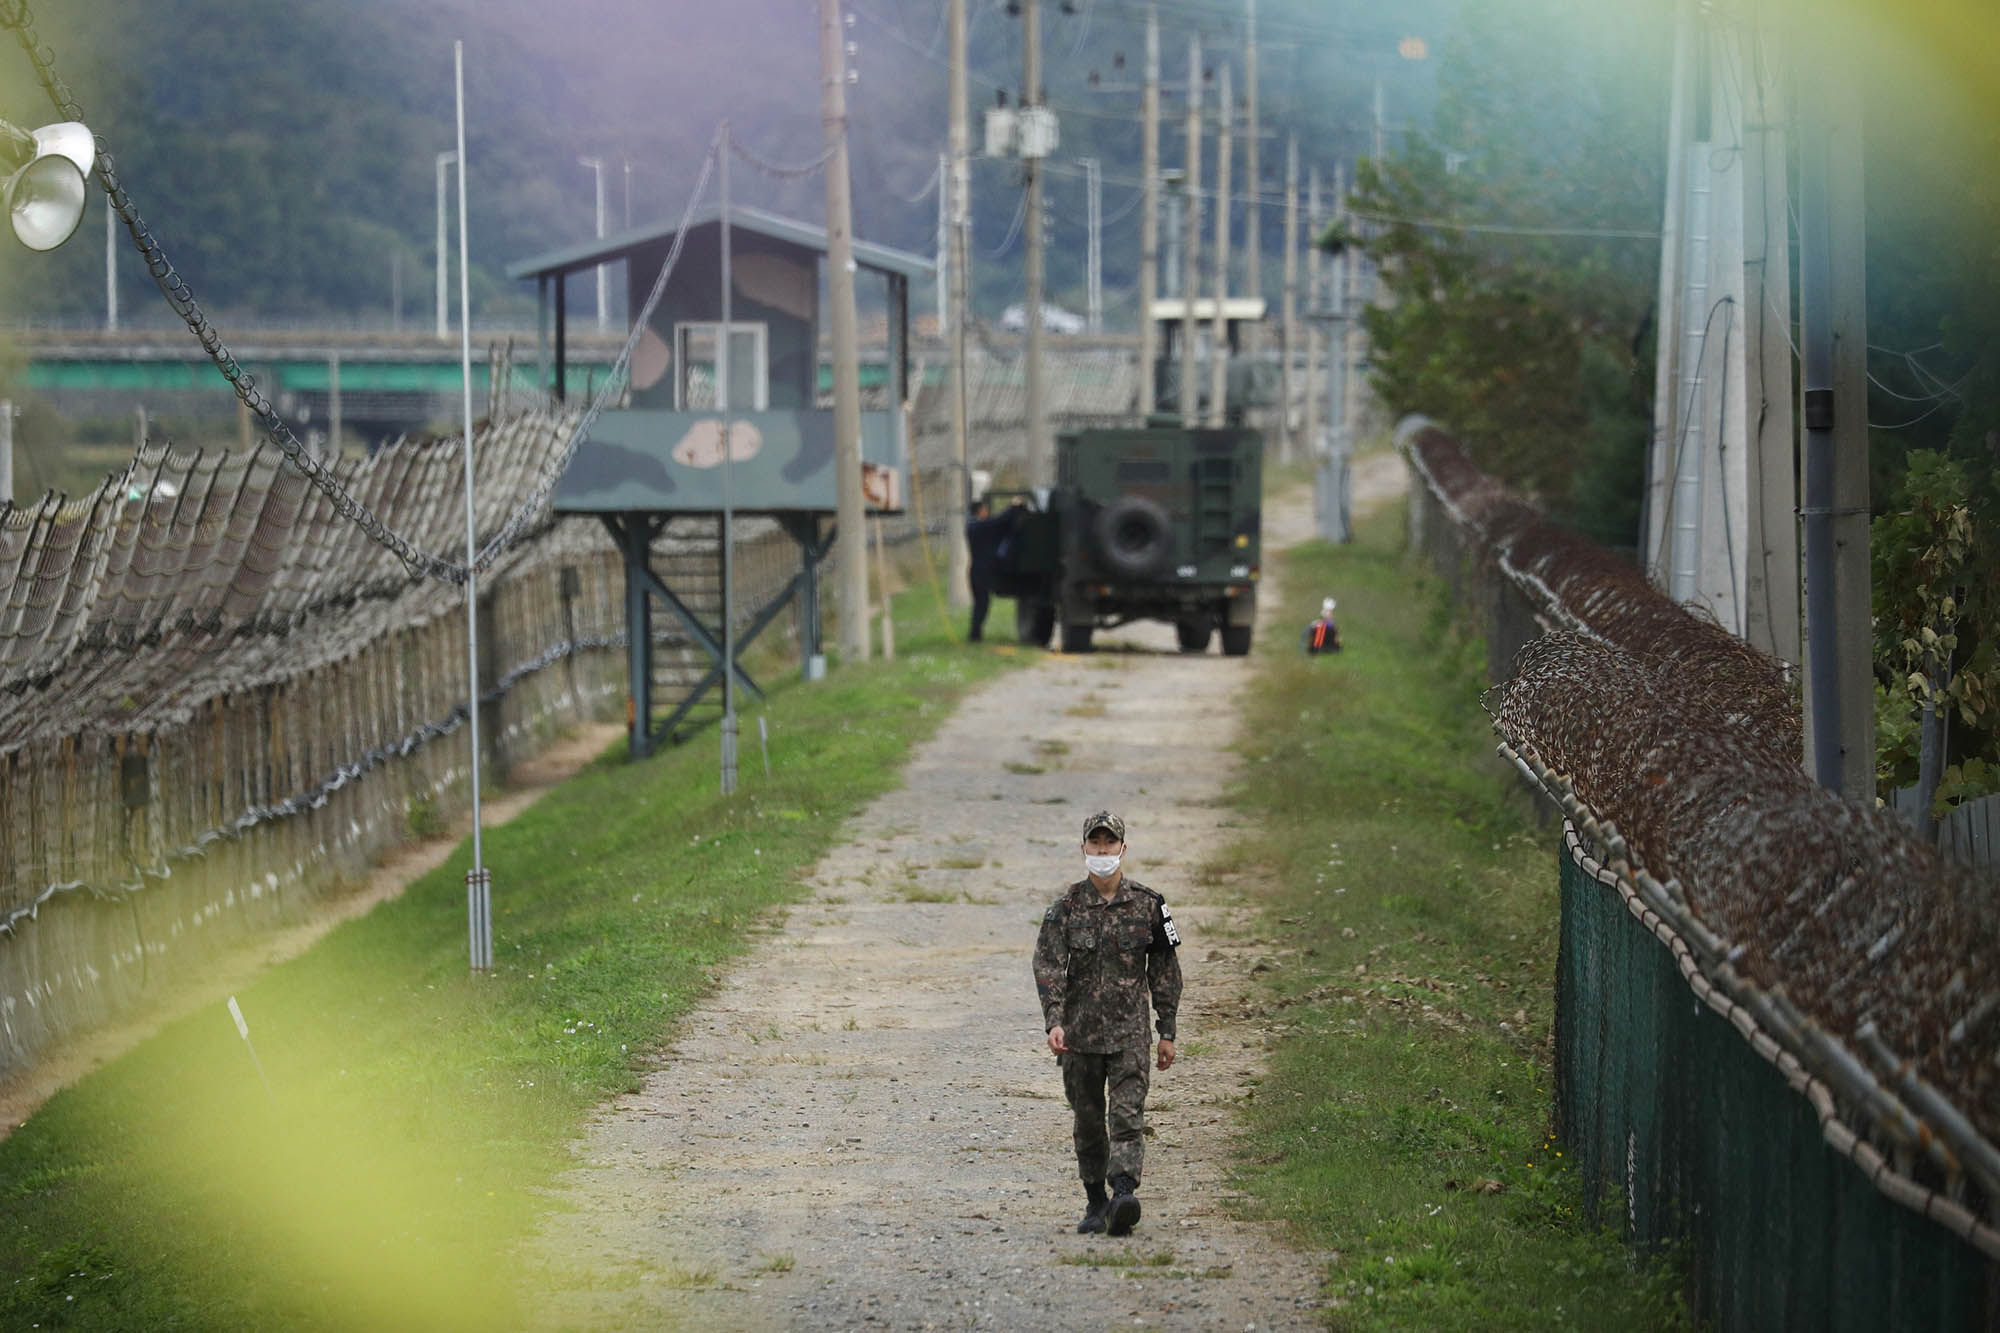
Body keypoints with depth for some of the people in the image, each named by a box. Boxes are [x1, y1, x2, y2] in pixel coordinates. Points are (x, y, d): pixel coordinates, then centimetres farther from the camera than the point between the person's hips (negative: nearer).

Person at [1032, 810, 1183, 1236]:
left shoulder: (1147, 905, 2)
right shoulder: (1066, 907, 1)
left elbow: (1165, 972, 7)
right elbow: (1048, 966, -8)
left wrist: (1167, 1033, 5)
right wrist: (1054, 1021, -22)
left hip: (1129, 1030, -1)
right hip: (1080, 1033, 2)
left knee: (1127, 1117, -15)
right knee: (1087, 1122, 10)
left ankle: (1124, 1194, -28)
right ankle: (1096, 1202, 22)